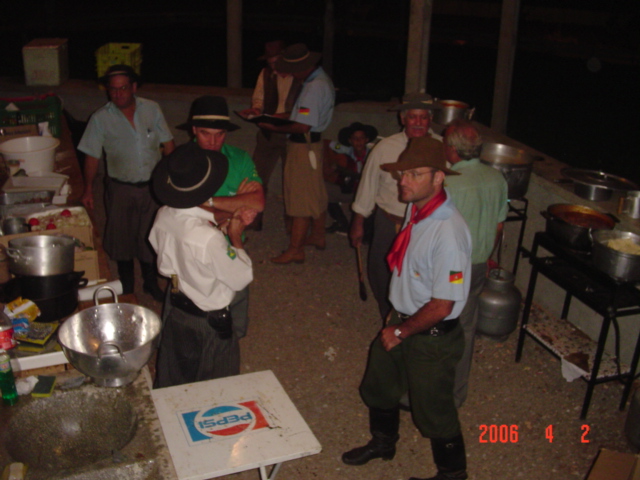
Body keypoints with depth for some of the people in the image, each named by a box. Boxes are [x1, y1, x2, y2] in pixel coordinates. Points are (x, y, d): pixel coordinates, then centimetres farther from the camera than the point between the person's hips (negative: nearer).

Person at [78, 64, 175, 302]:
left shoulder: (152, 109, -2)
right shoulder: (100, 118, -7)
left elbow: (168, 144, 5)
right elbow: (92, 157, -1)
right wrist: (88, 189, -2)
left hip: (153, 186, 1)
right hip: (121, 189, -1)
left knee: (150, 237, 10)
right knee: (122, 238, 11)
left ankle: (150, 282, 32)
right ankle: (126, 287, 31)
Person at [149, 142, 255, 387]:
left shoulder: (164, 216, -14)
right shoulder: (209, 239, -37)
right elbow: (242, 278, -23)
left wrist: (225, 225, -3)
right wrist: (235, 237, -10)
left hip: (175, 308, 7)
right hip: (209, 321, -7)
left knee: (172, 381, 30)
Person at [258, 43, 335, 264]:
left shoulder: (314, 88, -22)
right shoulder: (322, 79, 9)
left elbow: (303, 126, -26)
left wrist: (274, 128, -17)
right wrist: (285, 118, 8)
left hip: (303, 145, -11)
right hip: (313, 142, 11)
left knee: (299, 196, -4)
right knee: (316, 193, 20)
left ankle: (295, 249, 3)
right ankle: (318, 236, 35)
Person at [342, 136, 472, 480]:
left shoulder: (448, 233, -32)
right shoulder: (415, 209, -6)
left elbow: (441, 306, -27)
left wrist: (400, 332, -14)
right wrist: (395, 318, 12)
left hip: (432, 336, -8)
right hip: (402, 322, 9)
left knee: (433, 410, 13)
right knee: (378, 387, 27)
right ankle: (383, 442, 57)